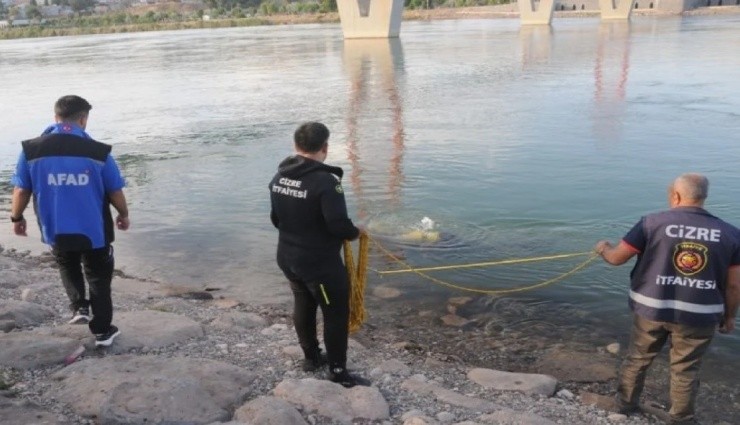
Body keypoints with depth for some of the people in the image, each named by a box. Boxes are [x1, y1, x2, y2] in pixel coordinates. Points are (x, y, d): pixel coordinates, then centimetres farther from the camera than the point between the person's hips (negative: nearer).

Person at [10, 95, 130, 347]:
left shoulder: (32, 149, -9)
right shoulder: (98, 152, -14)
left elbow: (21, 191, -2)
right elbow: (116, 193, -6)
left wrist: (16, 218, 16)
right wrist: (123, 215, 14)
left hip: (56, 230, 2)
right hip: (94, 230, -2)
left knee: (67, 266, 32)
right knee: (98, 277, 16)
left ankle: (79, 307, 20)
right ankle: (102, 331, 23)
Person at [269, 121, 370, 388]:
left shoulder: (279, 177, 0)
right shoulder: (326, 181, -25)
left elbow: (276, 219, 9)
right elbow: (338, 224, -28)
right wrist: (355, 233, -7)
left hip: (288, 258, 8)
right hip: (321, 263, -8)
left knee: (303, 306, 24)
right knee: (336, 314, 7)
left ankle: (311, 357, 41)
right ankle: (339, 373, 18)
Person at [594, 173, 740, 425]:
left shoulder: (652, 222, -9)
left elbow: (617, 258, -3)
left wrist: (603, 248, 19)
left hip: (651, 309, 0)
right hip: (699, 316, 0)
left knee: (637, 360, 19)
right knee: (686, 370, 16)